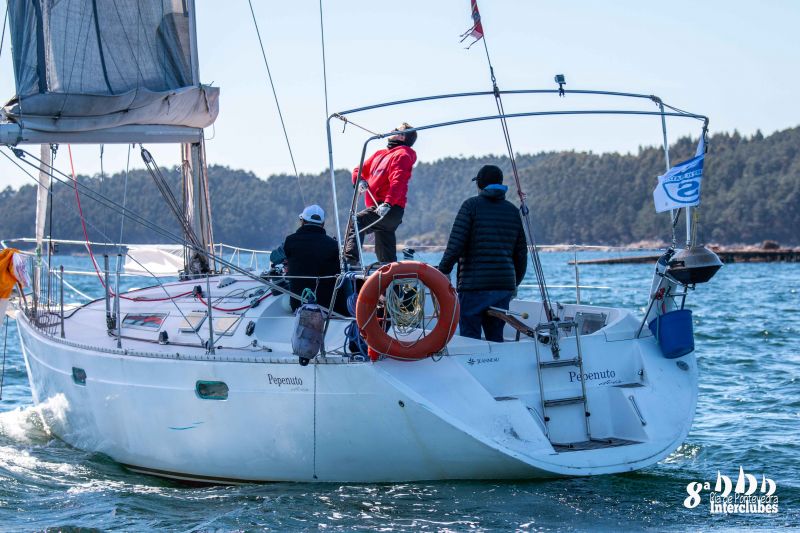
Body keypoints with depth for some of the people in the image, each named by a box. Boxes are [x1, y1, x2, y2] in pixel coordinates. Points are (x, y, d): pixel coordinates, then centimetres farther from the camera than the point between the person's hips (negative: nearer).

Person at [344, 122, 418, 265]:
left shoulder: (402, 155, -3)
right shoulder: (379, 154, 24)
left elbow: (398, 182, -18)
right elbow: (360, 169, 23)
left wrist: (387, 203, -32)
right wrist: (359, 180, -1)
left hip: (391, 210, -9)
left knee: (357, 221, -30)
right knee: (386, 256, 11)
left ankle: (350, 259, -43)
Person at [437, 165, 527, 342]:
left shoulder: (472, 205, -2)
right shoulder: (513, 211, 14)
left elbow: (455, 244, -10)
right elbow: (521, 253, 17)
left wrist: (442, 272, -2)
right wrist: (515, 283, 27)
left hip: (474, 284, -5)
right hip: (505, 286, 5)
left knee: (470, 338, -4)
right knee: (495, 337, 10)